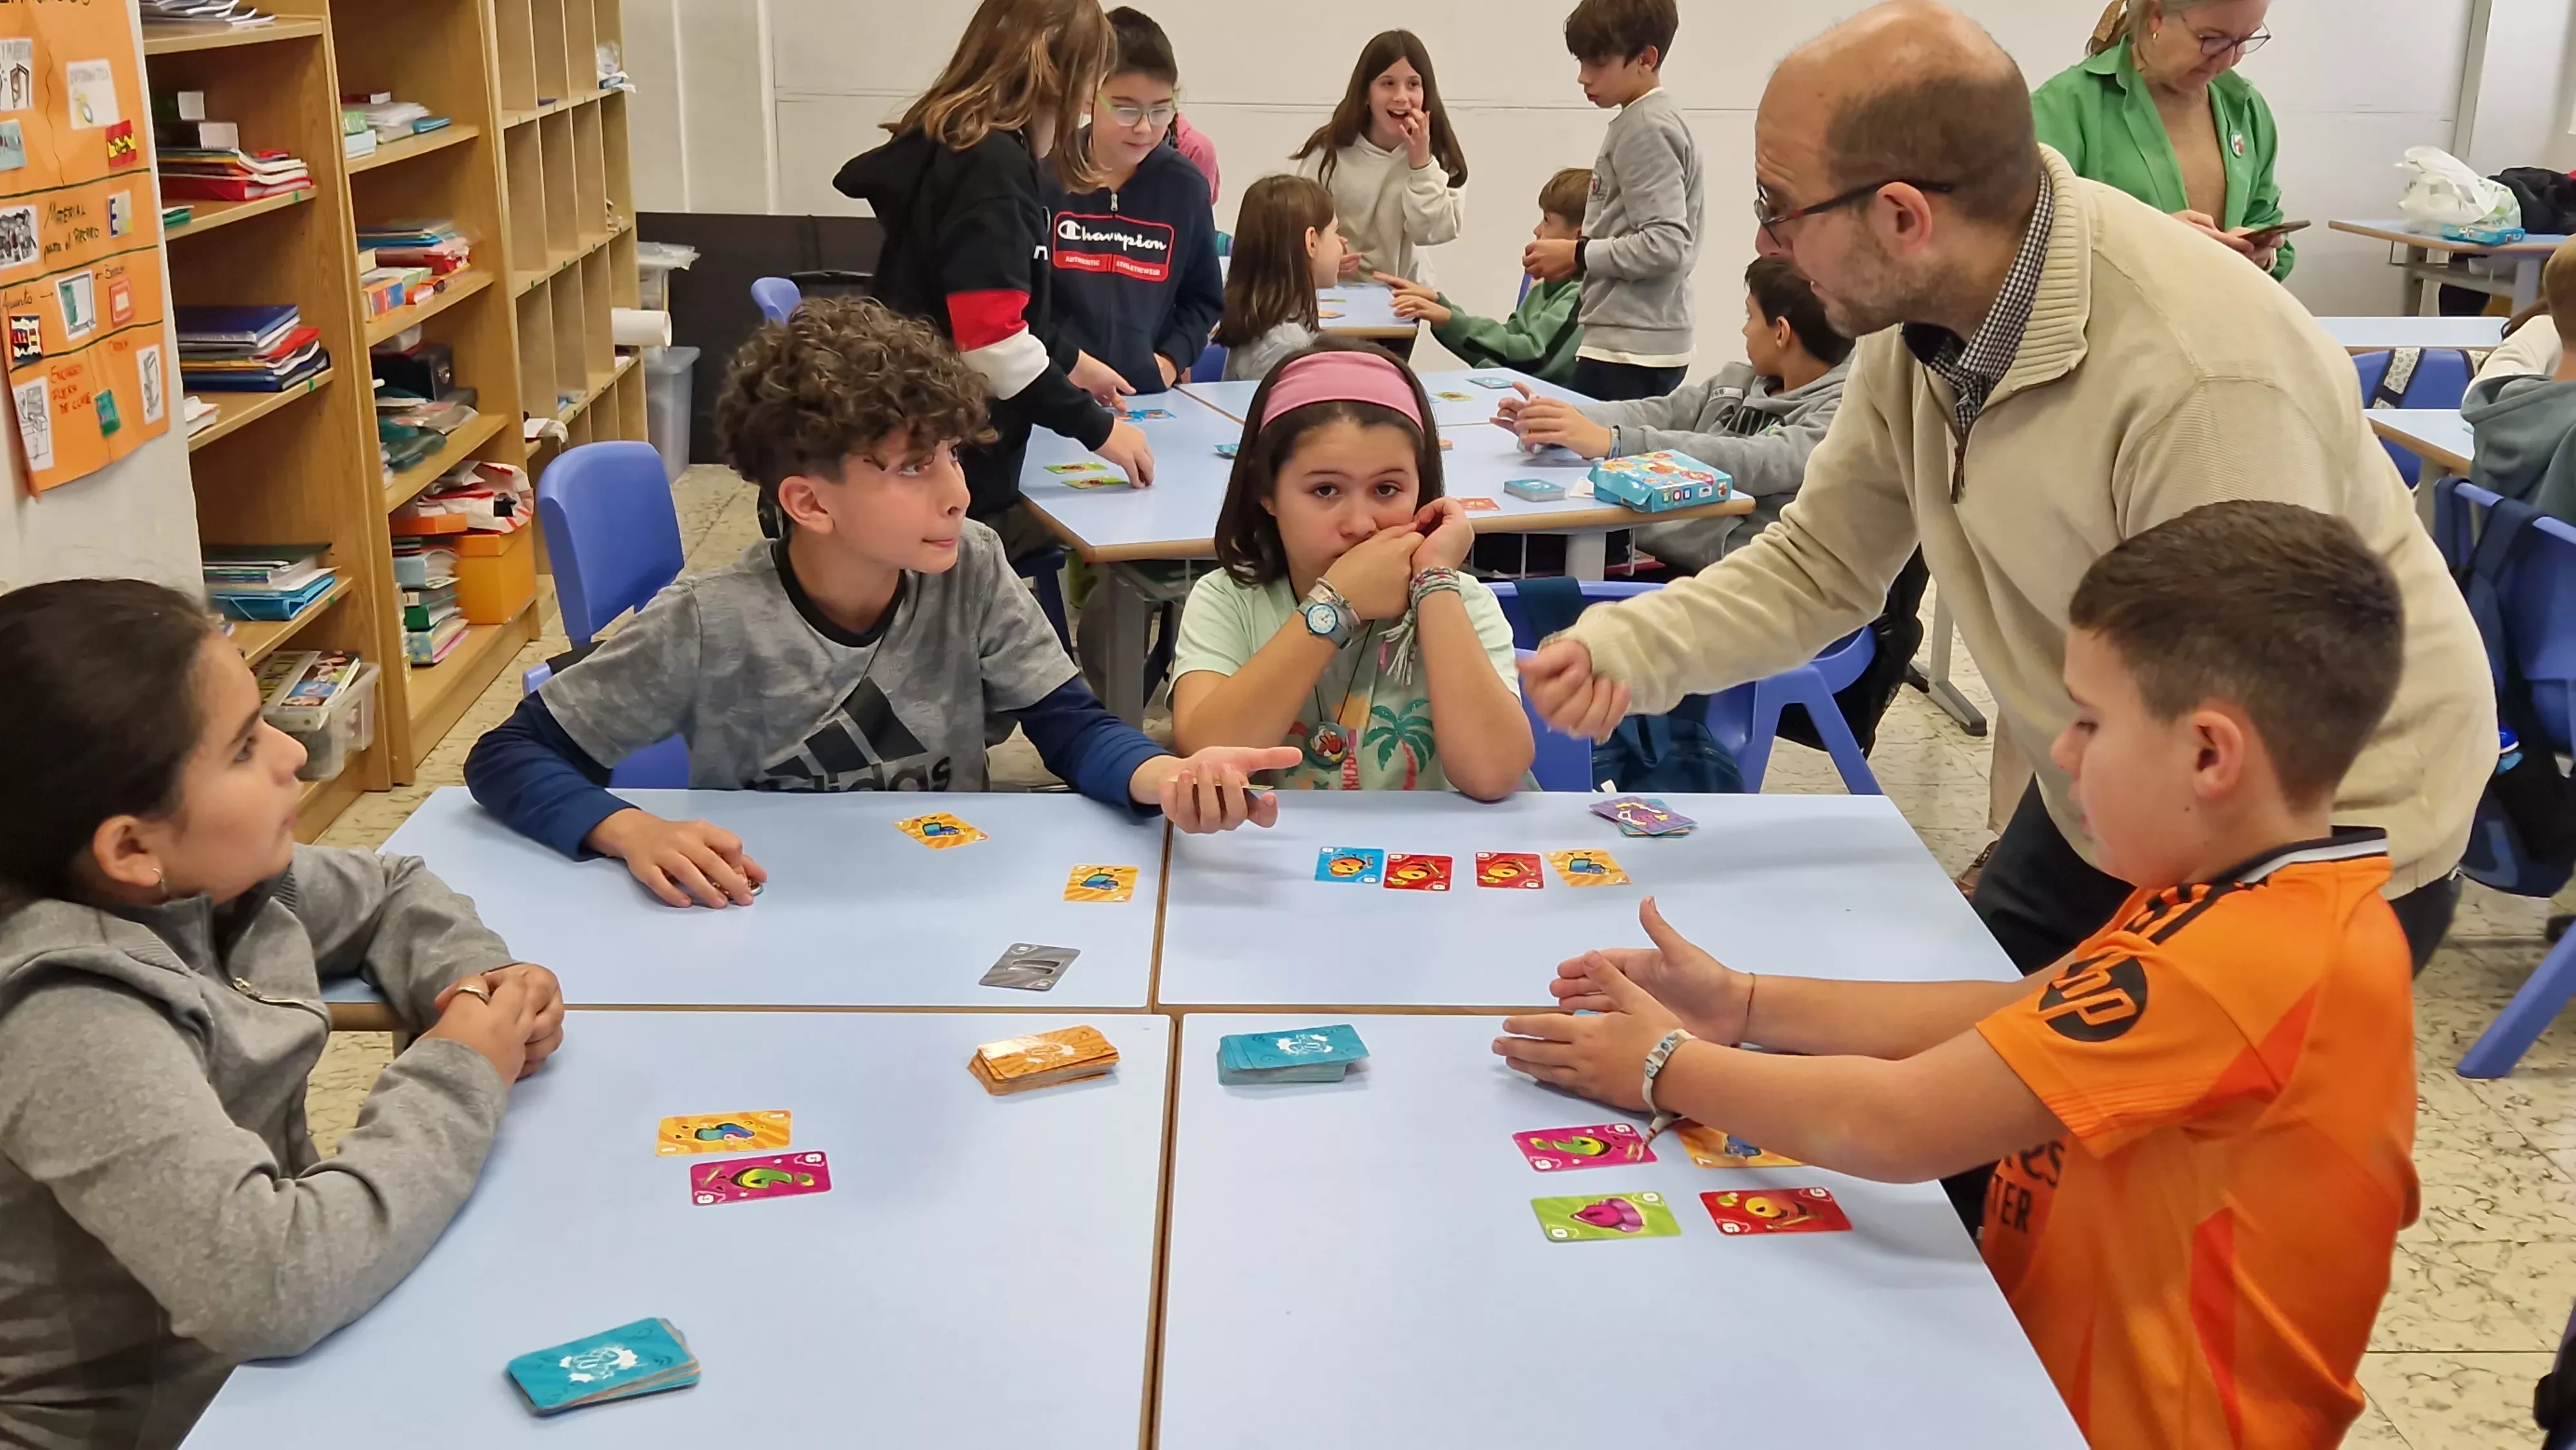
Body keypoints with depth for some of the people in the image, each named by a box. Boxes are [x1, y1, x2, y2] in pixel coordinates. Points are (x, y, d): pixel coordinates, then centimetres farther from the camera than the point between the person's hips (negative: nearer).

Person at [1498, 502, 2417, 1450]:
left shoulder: (2243, 957, -28)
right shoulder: (2272, 908, 2)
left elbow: (1894, 1125, -27)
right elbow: (2012, 1019, 7)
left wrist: (1665, 1069, -13)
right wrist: (1742, 1006, 0)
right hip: (2075, 1371, 8)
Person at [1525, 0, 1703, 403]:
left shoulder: (1646, 130, -14)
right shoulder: (1643, 123, 16)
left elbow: (1666, 245, -21)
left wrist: (1578, 255, -12)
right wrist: (1575, 259, 10)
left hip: (1629, 348, -10)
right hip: (1632, 342, 10)